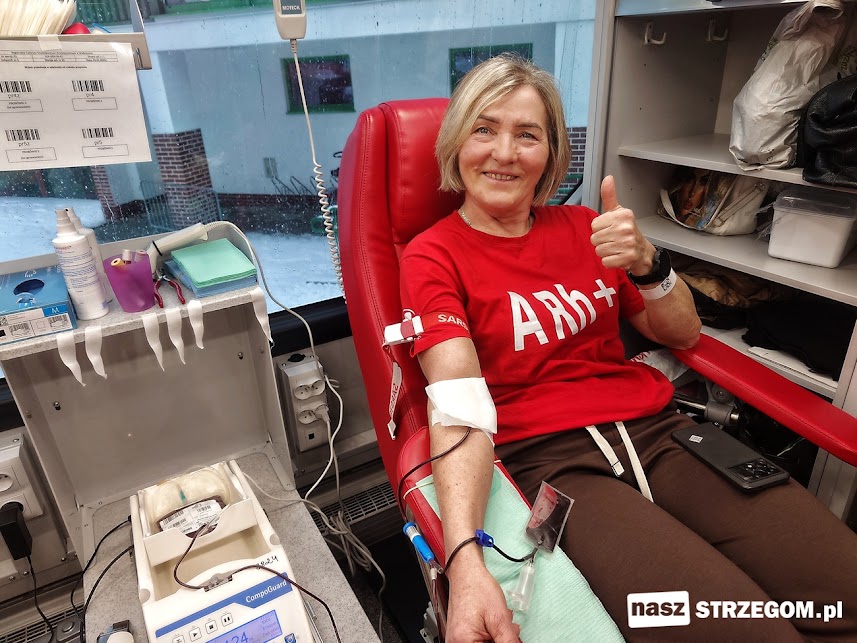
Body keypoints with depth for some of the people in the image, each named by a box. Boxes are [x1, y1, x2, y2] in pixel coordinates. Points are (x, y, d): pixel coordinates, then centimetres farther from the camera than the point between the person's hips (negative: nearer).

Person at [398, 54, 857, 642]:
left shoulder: (581, 227, 14)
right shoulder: (433, 256, 0)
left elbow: (682, 334, 16)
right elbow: (460, 411, -14)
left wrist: (646, 262, -5)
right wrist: (466, 561, -29)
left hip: (658, 431, 5)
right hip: (548, 461, -4)